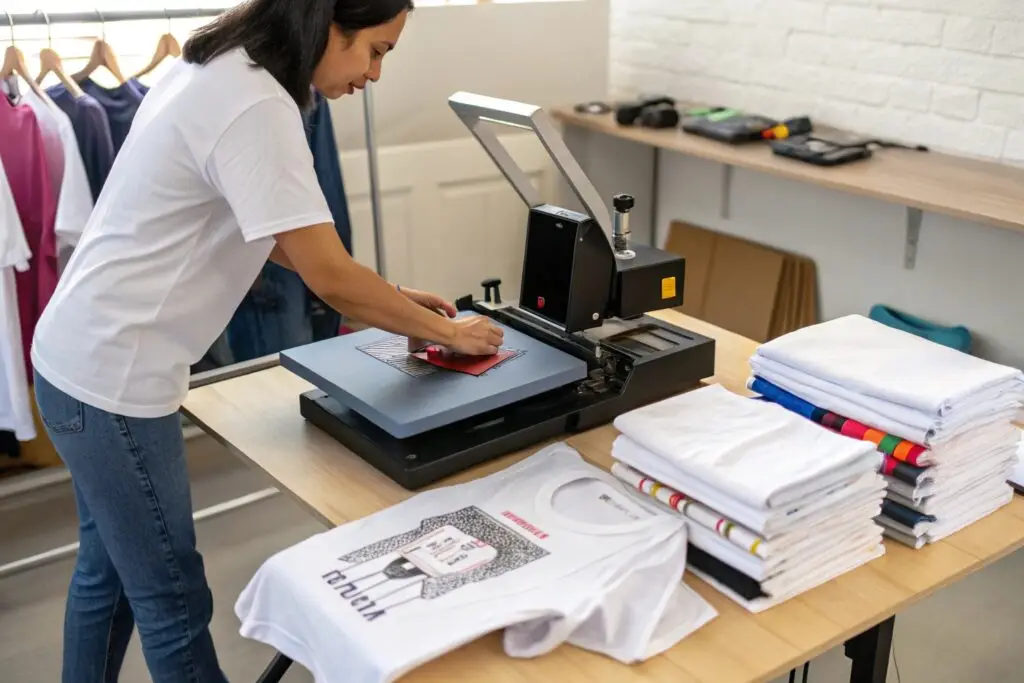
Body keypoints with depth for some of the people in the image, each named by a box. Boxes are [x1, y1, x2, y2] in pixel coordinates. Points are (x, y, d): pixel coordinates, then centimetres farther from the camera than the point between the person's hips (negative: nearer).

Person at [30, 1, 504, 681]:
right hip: (111, 376, -10)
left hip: (86, 358, 10)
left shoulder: (221, 69, 7)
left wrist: (391, 295, 10)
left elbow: (271, 232, 14)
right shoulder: (255, 106, -24)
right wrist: (446, 331, -7)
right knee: (172, 596, 4)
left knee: (108, 570, 21)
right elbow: (329, 278, -22)